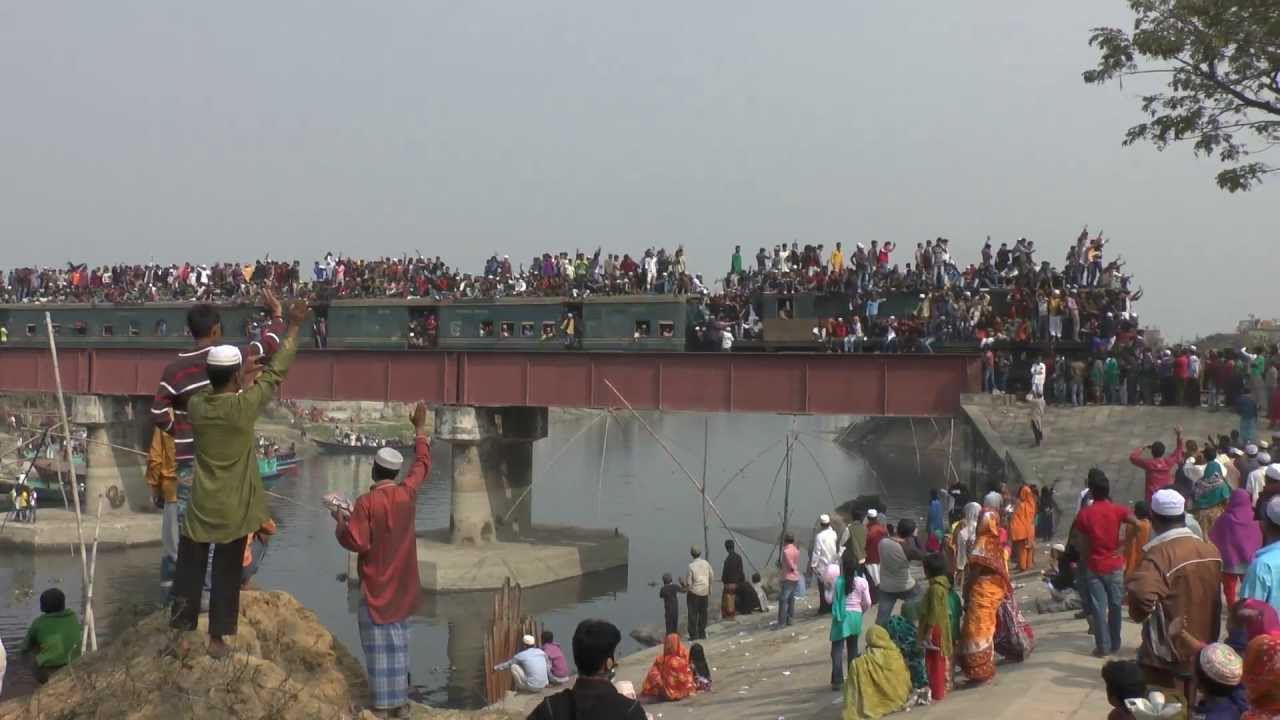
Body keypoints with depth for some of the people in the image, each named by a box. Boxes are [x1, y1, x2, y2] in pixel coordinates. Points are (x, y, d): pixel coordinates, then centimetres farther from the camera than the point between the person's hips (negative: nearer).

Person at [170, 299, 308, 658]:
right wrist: (294, 326, -5)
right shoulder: (244, 406, -19)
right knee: (227, 574, 8)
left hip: (200, 507, 3)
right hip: (233, 509, -3)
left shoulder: (195, 406, -8)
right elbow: (275, 373, -11)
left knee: (190, 569, 12)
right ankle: (217, 638, 14)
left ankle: (182, 633, 17)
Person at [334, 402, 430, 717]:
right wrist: (420, 430, 23)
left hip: (376, 587, -5)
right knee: (398, 640, 14)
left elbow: (355, 543, -18)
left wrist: (340, 523, 0)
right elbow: (422, 464, 13)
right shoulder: (407, 493, -4)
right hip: (401, 586, 5)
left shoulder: (366, 502, -18)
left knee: (378, 644, 1)